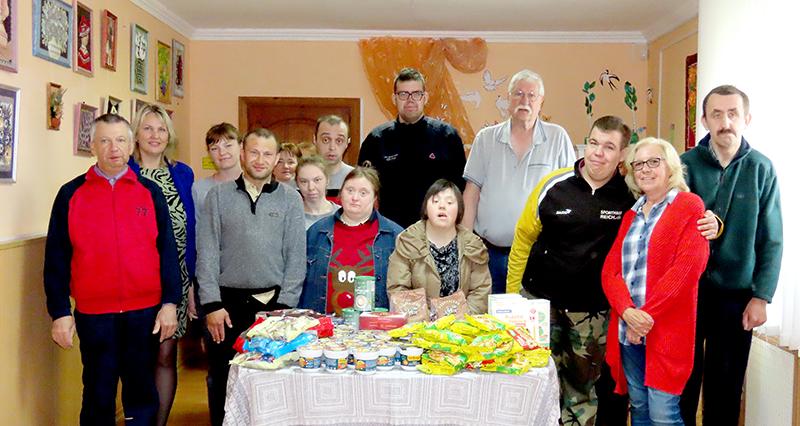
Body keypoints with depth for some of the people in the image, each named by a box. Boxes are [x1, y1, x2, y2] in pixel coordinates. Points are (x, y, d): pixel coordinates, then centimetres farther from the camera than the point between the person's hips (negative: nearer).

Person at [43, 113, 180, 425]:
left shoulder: (150, 192, 4)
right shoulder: (70, 194, 2)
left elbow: (167, 250, 1)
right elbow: (56, 258, 2)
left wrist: (170, 302, -5)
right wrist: (60, 312, -3)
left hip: (145, 312, 1)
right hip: (93, 315, 0)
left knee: (143, 396, 11)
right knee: (98, 397, 11)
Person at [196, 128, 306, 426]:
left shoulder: (291, 199, 4)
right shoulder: (218, 195, 5)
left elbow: (296, 256, 1)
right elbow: (207, 253, 0)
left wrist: (284, 306, -6)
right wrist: (212, 304, -7)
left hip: (273, 302, 0)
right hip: (228, 302, 1)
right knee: (222, 380, 9)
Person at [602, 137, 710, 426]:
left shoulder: (689, 205, -2)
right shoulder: (631, 215, 16)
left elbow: (687, 267, -13)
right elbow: (610, 269, 7)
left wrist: (646, 315, -15)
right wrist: (627, 311, -12)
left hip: (666, 330, -5)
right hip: (627, 330, 6)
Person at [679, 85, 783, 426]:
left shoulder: (761, 169, -2)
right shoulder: (686, 165, -3)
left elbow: (771, 240, -2)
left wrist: (761, 297, -6)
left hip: (737, 294, 1)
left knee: (726, 385, 13)